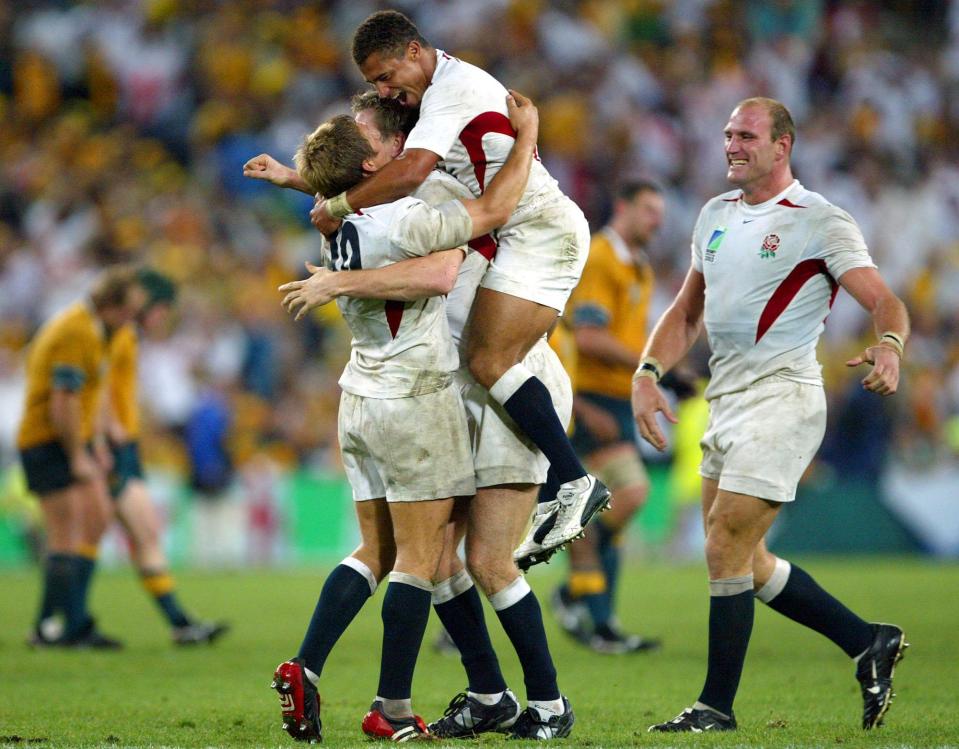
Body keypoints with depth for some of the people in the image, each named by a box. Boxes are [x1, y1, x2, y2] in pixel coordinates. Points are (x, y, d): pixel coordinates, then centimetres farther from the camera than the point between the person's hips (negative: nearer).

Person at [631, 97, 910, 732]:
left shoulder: (820, 222, -8)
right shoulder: (715, 215, 14)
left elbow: (885, 303, -14)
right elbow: (687, 312, 20)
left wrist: (889, 346, -36)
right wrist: (648, 372, 5)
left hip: (783, 398, -8)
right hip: (727, 398, 8)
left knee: (725, 554, -9)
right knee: (745, 563, 11)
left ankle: (717, 707, 1)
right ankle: (868, 643, 24)